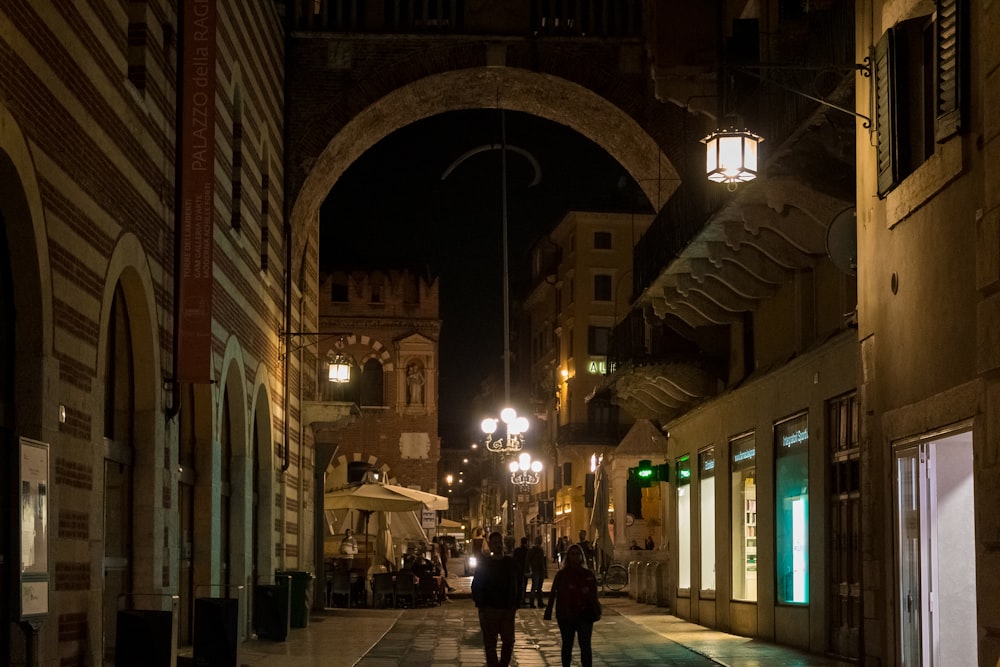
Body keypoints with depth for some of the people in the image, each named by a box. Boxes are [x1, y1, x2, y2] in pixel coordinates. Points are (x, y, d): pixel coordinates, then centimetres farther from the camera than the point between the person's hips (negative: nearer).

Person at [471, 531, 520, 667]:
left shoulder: (510, 563, 6)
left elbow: (515, 585, 9)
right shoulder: (484, 564, 0)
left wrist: (514, 604, 1)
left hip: (507, 609, 2)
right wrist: (481, 605, -6)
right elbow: (476, 586, 2)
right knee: (490, 643, 2)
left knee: (509, 641, 4)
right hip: (489, 609, -2)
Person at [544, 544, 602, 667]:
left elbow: (593, 596, 7)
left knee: (585, 646, -6)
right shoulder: (561, 574, 2)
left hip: (584, 615, 0)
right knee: (567, 645, 11)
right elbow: (553, 595, 3)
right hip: (565, 615, 0)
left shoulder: (588, 575, 3)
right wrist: (548, 613, -1)